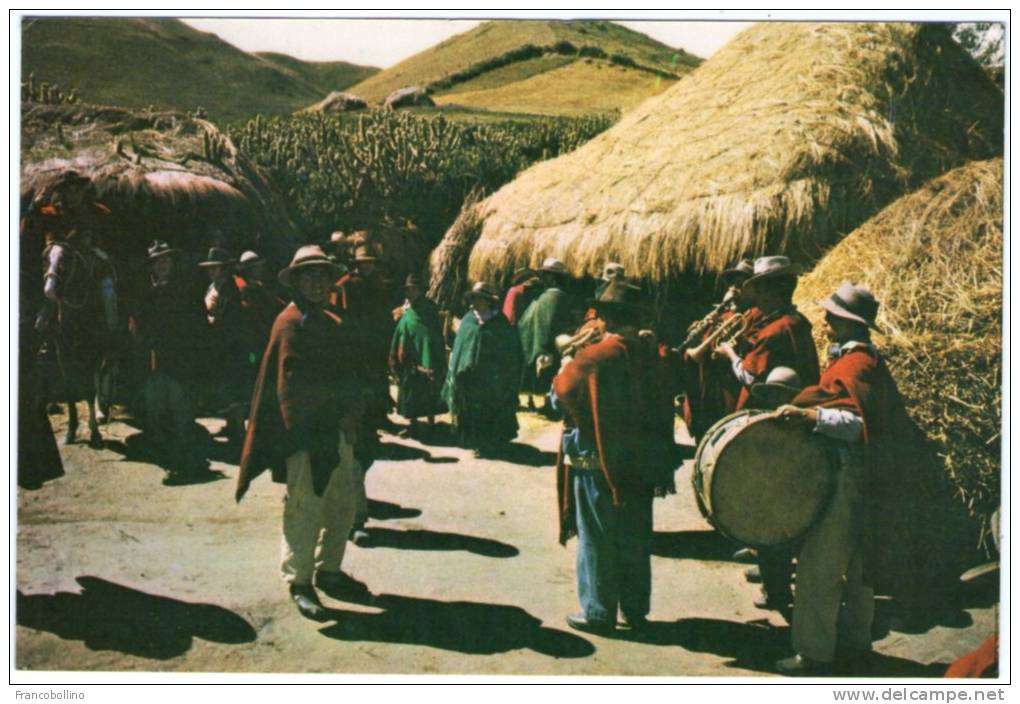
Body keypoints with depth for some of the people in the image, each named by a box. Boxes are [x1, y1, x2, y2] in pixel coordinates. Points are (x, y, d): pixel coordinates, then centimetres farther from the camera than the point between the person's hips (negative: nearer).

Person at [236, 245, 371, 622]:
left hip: (338, 431, 8)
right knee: (305, 509, -3)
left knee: (342, 505, 14)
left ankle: (329, 570, 28)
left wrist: (352, 413, 3)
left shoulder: (331, 323, 16)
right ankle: (299, 582, 9)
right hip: (306, 435, -8)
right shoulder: (291, 322, -8)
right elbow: (292, 385, -15)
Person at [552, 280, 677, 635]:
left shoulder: (592, 359, -16)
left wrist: (566, 367, 12)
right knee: (635, 538, 15)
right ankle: (635, 609, 24)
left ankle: (598, 613, 13)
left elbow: (560, 393, -4)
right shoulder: (652, 357, -1)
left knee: (598, 540, 6)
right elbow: (664, 409, 5)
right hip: (641, 463, 5)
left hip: (597, 462, -5)